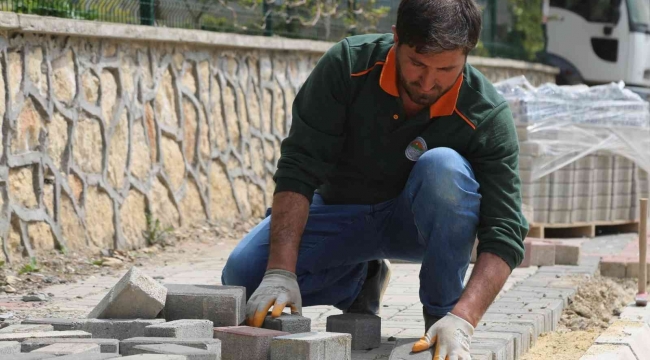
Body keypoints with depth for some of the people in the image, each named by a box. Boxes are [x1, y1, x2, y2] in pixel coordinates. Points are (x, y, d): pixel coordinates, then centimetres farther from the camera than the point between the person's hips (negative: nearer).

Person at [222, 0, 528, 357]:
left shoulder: (488, 116, -25)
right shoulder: (347, 64, -23)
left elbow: (504, 233, -29)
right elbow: (298, 167, -25)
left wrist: (462, 320, -44)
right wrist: (281, 272, -35)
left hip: (422, 223, -2)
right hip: (340, 211, 2)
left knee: (443, 167, -35)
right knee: (243, 272, -21)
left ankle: (441, 313, -18)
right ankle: (359, 283, 8)